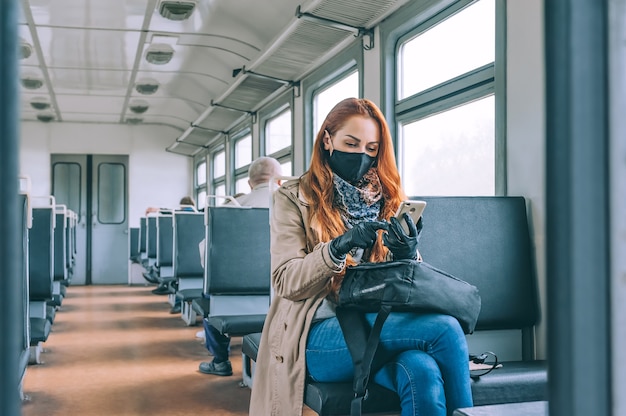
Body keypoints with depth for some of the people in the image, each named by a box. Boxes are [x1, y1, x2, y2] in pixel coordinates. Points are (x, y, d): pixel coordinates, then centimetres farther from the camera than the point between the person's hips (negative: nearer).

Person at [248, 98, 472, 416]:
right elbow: (285, 282, -5)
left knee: (422, 369, -33)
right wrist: (338, 247, -21)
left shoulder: (388, 199, 17)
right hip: (319, 336, -3)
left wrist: (408, 255, -10)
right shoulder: (293, 198, 6)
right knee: (445, 329, -27)